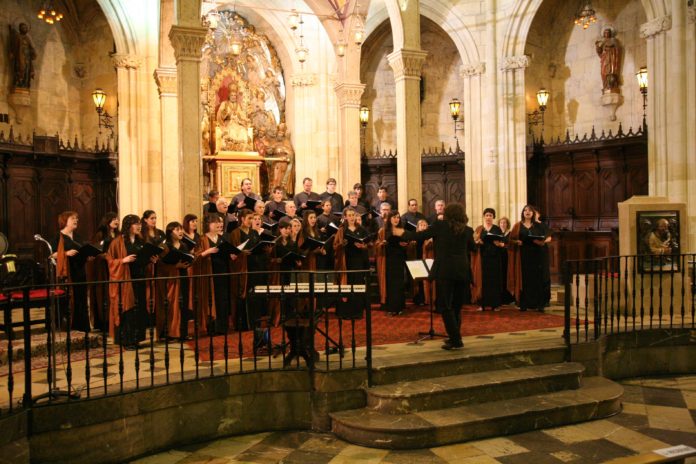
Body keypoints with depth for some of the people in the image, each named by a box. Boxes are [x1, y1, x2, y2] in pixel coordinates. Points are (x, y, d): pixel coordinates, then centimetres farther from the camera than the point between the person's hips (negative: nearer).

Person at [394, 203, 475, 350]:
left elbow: (419, 235, 3)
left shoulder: (440, 225, -3)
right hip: (462, 271, 5)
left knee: (445, 306, 1)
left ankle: (456, 340, -4)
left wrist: (403, 233, 17)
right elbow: (472, 247, 24)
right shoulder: (467, 230, 8)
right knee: (456, 306, 17)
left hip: (445, 270, -4)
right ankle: (455, 337, 24)